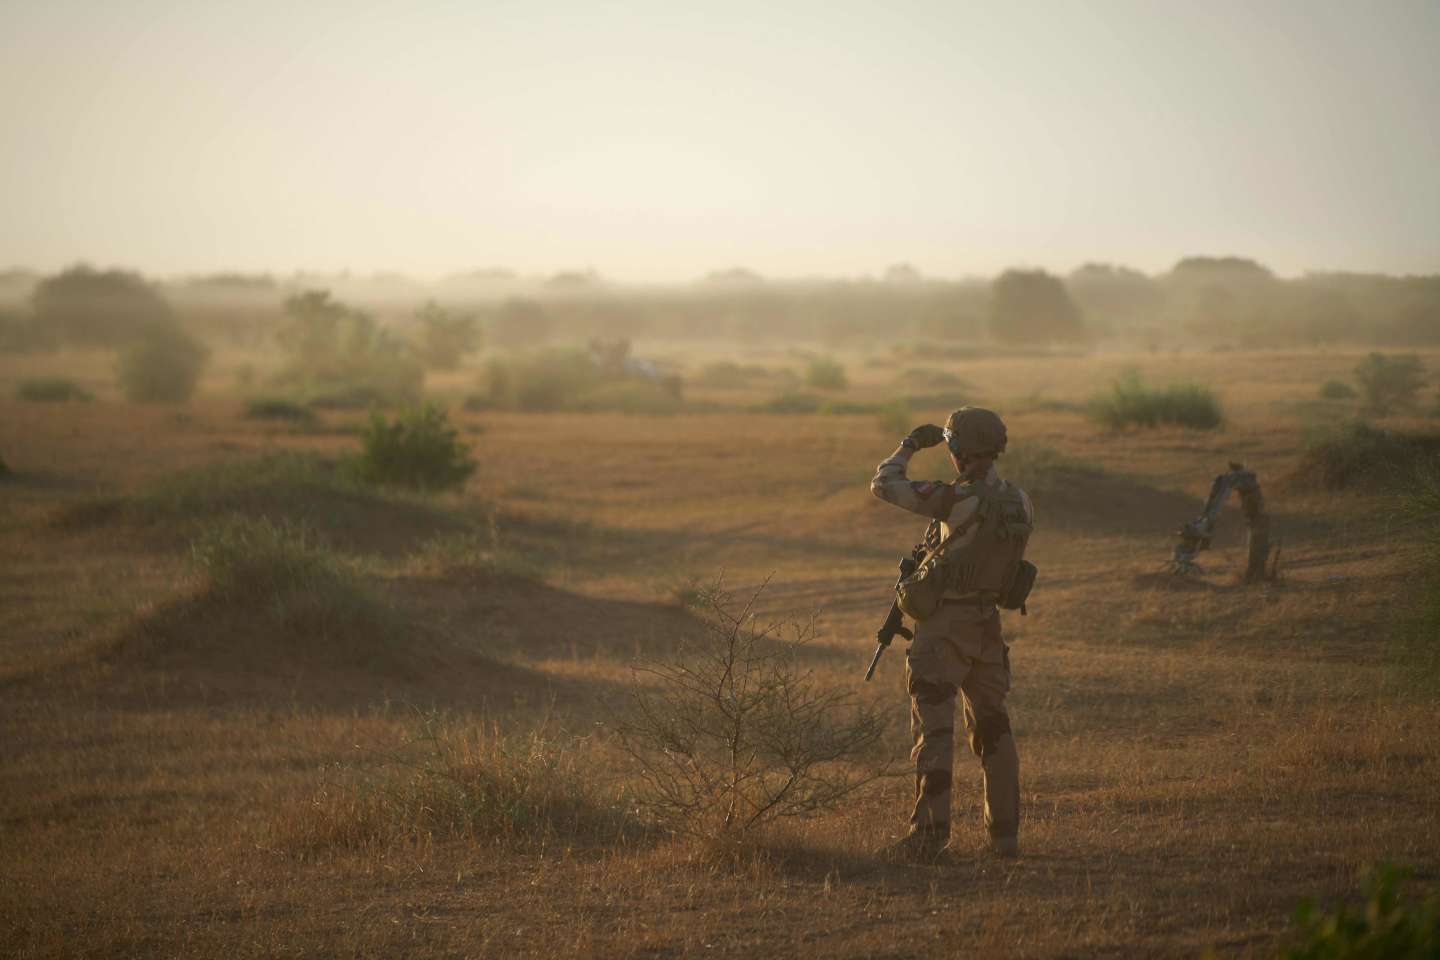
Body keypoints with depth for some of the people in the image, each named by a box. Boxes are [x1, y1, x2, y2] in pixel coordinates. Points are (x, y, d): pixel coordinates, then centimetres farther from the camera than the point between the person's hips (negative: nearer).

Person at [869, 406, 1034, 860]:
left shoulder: (958, 499, -20)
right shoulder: (1019, 503, 1)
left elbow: (884, 484, -13)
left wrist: (910, 446, 3)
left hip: (945, 624, -7)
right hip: (988, 622, 7)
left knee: (934, 727, -4)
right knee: (992, 726, 14)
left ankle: (929, 834, -6)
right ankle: (1005, 833, 16)